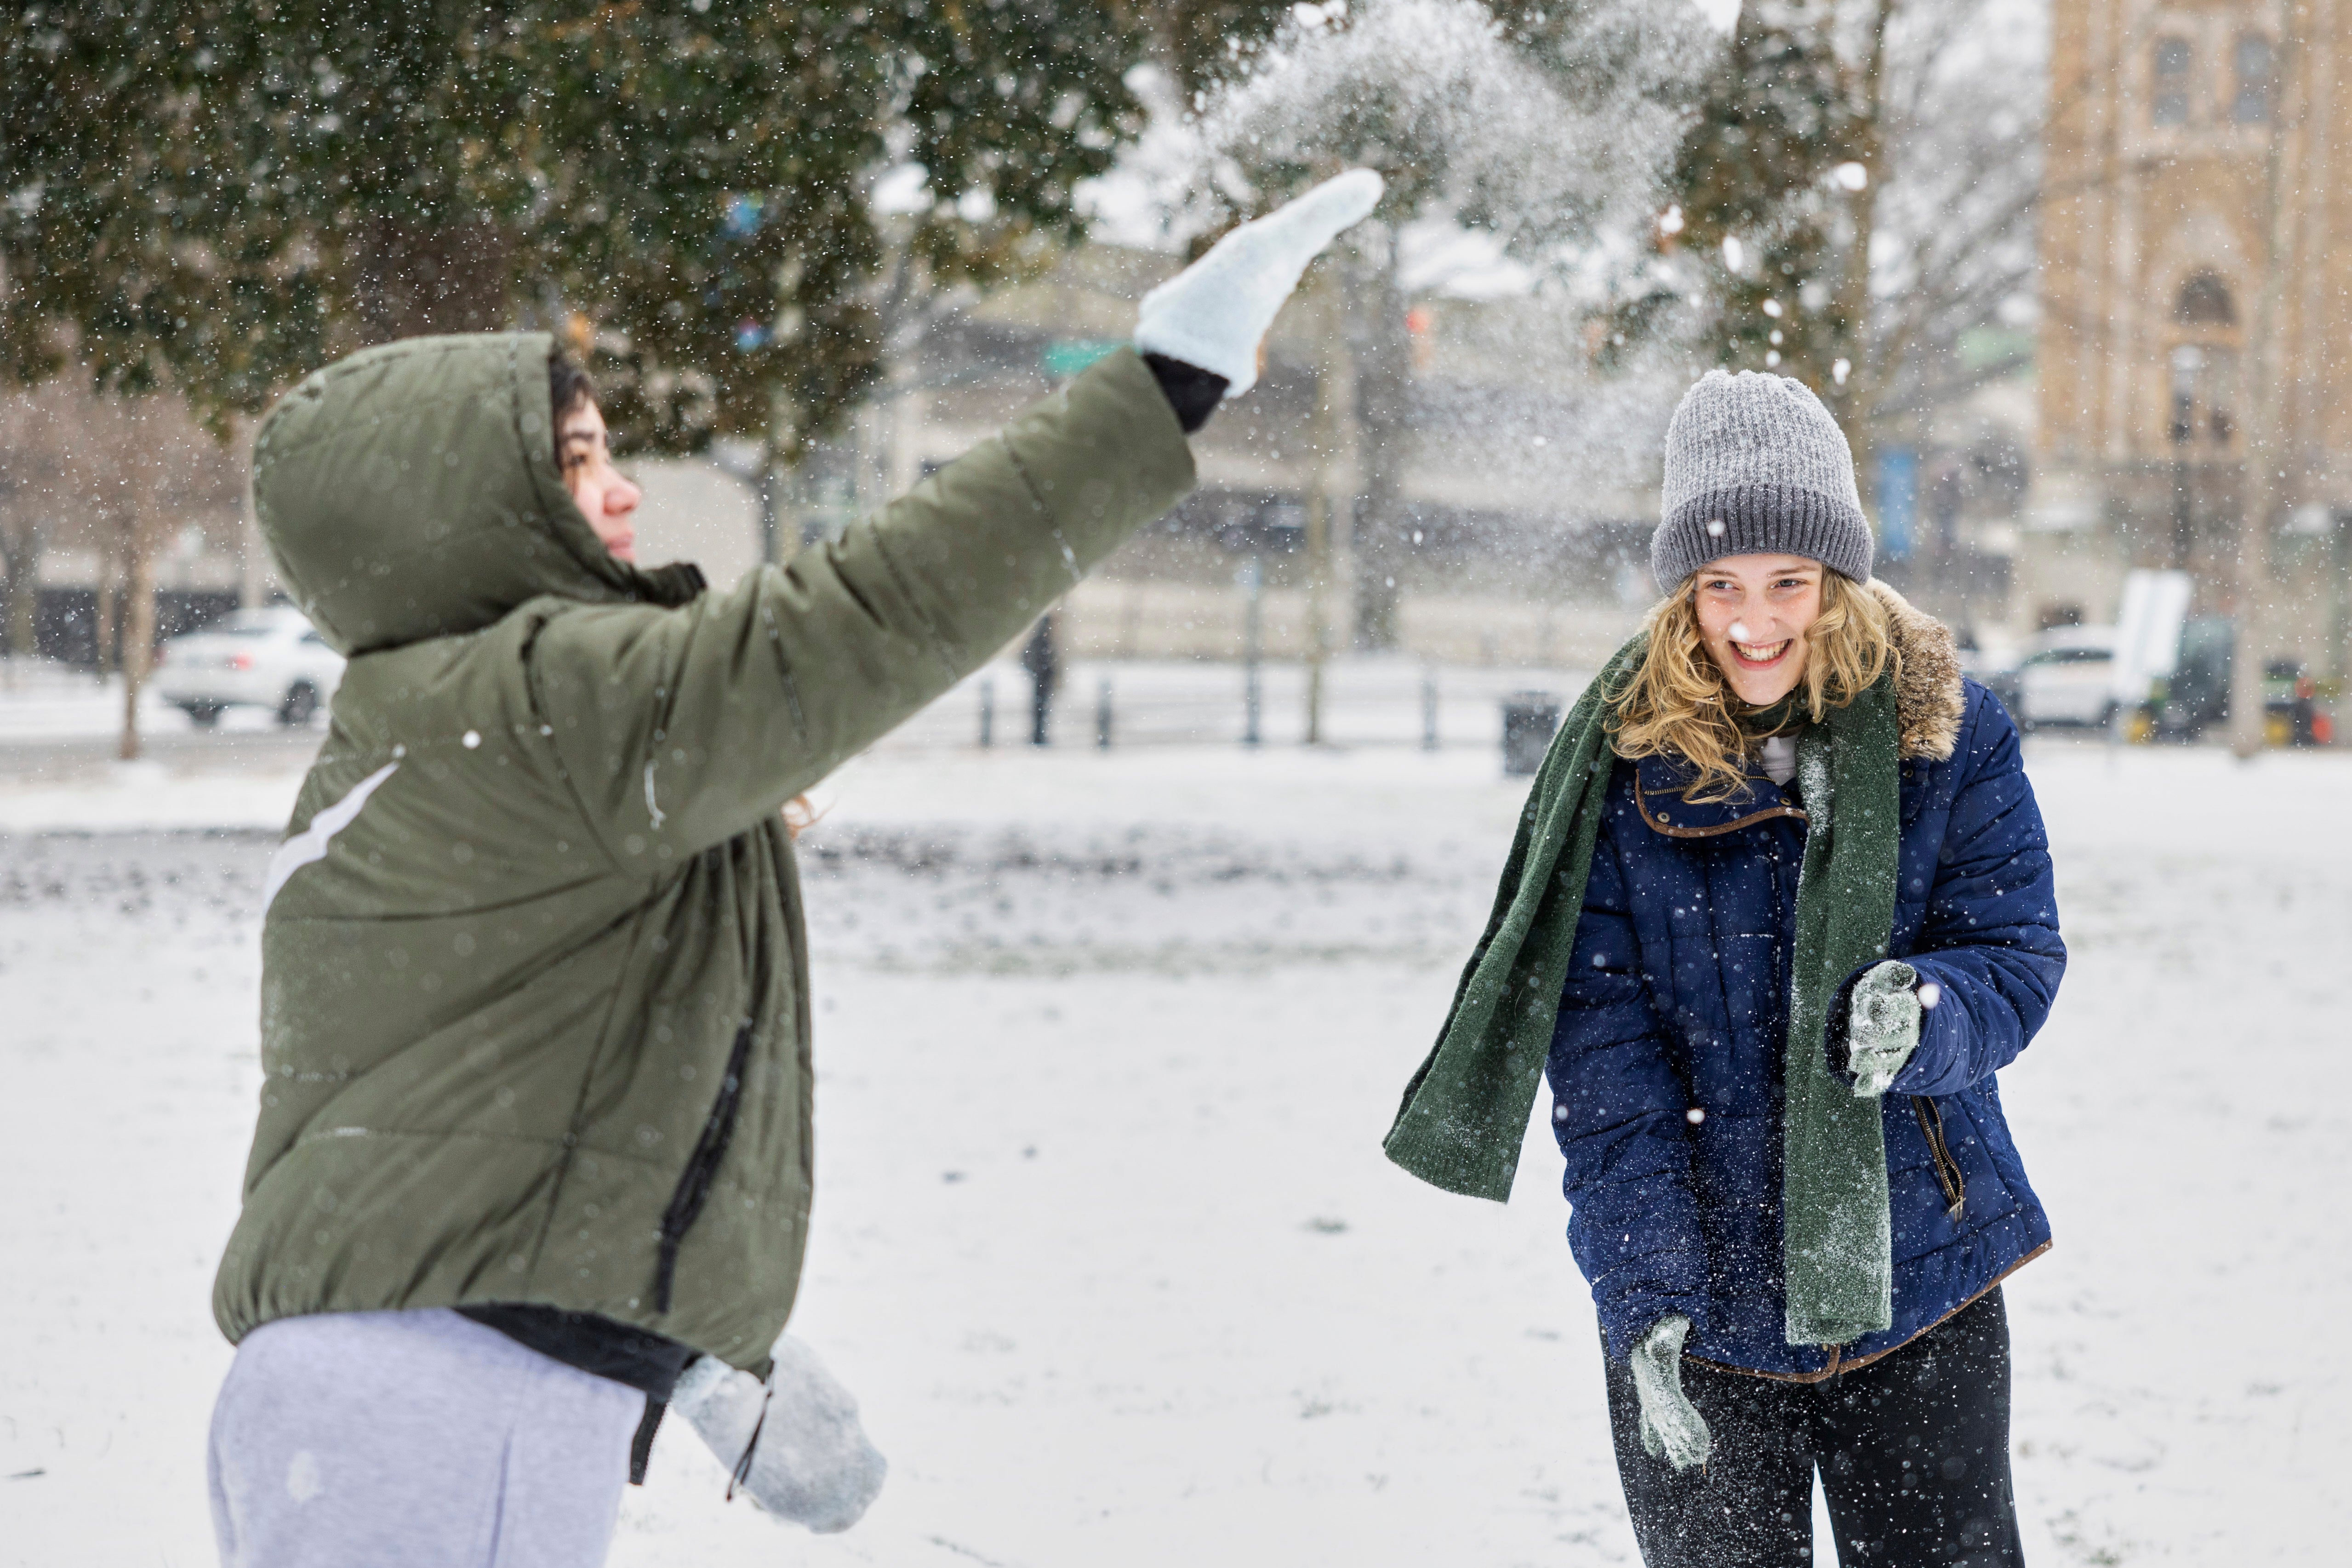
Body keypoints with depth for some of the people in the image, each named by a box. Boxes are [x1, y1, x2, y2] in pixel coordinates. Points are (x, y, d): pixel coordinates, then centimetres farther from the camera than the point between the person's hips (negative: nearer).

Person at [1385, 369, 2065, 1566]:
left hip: (1920, 1287, 1)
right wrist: (1648, 1307, -15)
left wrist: (1927, 1014, -26)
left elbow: (2019, 954, -2)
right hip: (1702, 1307, -1)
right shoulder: (1623, 761, -7)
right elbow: (1606, 1061, -8)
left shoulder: (1945, 731, -4)